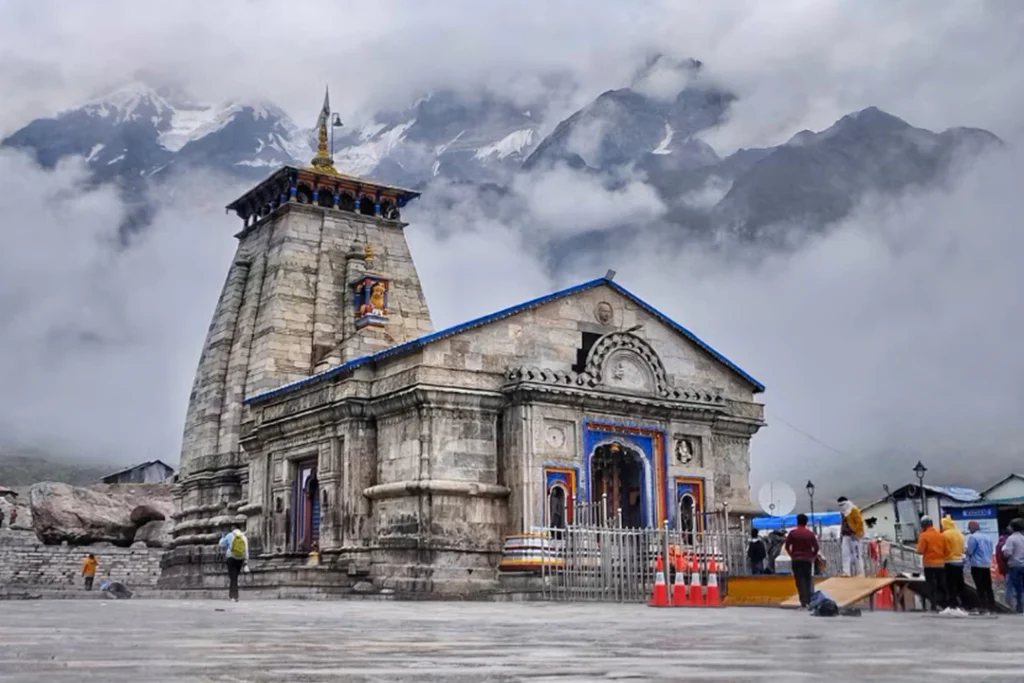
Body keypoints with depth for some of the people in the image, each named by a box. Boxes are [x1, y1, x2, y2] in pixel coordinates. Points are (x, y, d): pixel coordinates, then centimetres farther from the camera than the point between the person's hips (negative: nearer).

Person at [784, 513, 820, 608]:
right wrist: (813, 556, 12)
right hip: (807, 559, 2)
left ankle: (803, 601, -8)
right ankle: (810, 600, 7)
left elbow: (787, 546, -5)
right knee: (808, 580, 11)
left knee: (799, 580, -1)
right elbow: (816, 547, -2)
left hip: (796, 559, -2)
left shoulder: (793, 533, -4)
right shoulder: (810, 533, 1)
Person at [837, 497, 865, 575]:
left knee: (856, 554, -3)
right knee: (845, 554, 1)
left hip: (853, 536, -8)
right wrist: (841, 535, 17)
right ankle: (846, 573, 0)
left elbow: (860, 522, -13)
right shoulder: (843, 512, 16)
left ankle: (860, 573, 4)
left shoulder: (854, 510, -8)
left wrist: (856, 533, -18)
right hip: (846, 536, 8)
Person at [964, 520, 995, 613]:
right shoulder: (987, 537, 14)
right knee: (988, 587, 11)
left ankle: (982, 607, -9)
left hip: (977, 565, -7)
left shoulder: (972, 537, -9)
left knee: (980, 587, -5)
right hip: (987, 565, 7)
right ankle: (991, 607, 12)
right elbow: (990, 551, 18)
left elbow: (969, 551, -11)